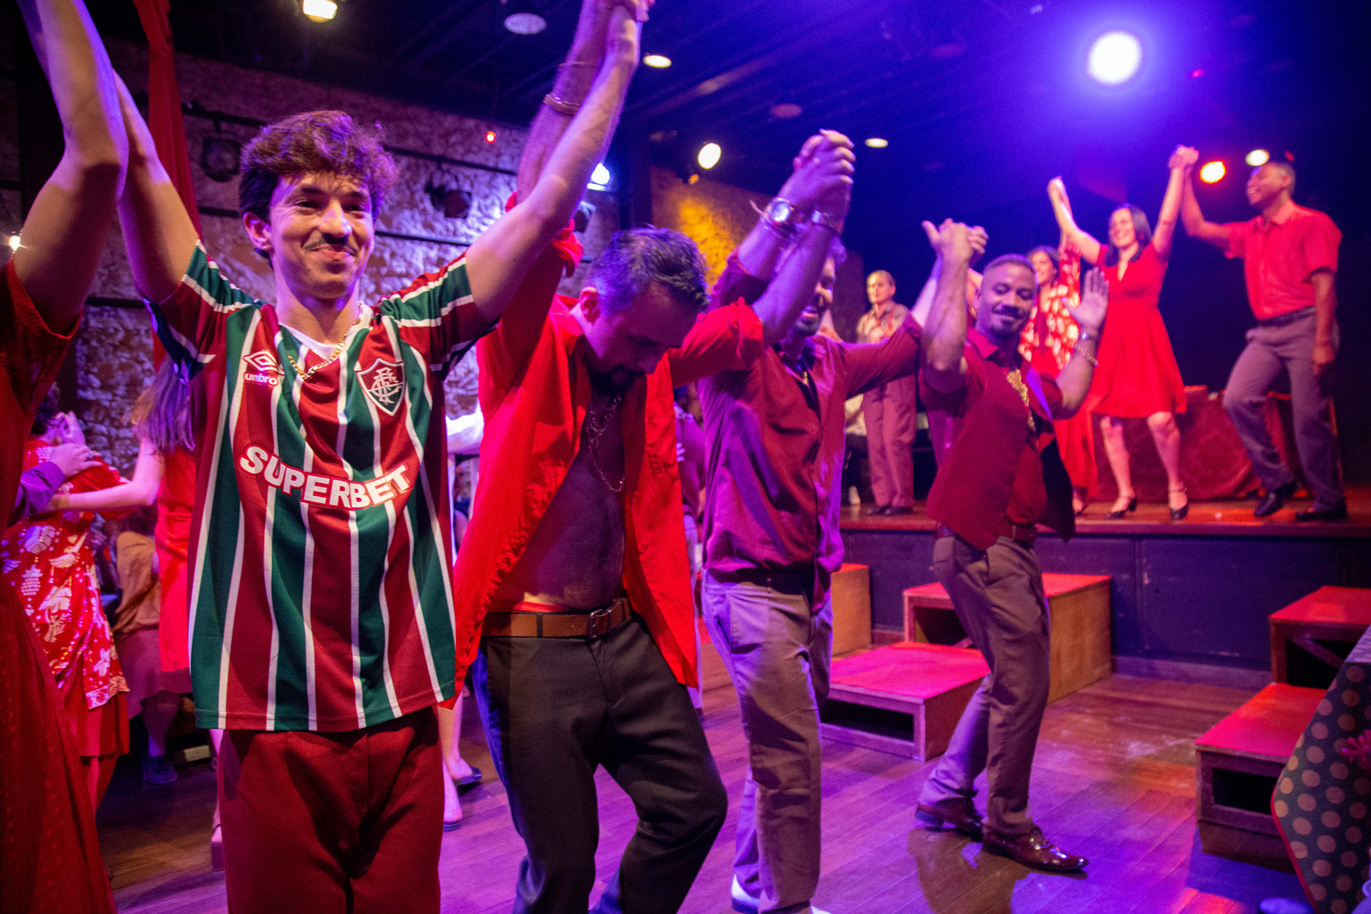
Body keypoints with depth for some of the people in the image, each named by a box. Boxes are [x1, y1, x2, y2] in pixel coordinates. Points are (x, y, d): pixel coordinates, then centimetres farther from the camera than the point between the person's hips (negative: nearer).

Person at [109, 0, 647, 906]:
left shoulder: (414, 334, 2)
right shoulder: (224, 336, 0)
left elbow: (547, 205, -1)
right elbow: (132, 167, -8)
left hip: (406, 717, 2)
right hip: (271, 726, -1)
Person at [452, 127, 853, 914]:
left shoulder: (657, 354, 6)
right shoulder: (531, 342, -9)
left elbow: (767, 318, 9)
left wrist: (823, 212, 0)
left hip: (628, 635, 6)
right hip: (531, 647, -5)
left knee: (694, 805, 14)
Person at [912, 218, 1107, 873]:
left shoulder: (1023, 375, 17)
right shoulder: (970, 360, -12)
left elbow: (1067, 402, 31)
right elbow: (939, 363, -35)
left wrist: (1089, 334, 28)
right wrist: (953, 265, -28)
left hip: (1011, 545, 10)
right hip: (982, 546, -10)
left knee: (1009, 680, 20)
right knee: (1022, 684, -2)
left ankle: (945, 795, 33)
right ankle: (1009, 825, 17)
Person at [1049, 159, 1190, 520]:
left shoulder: (1154, 254, 5)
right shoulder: (1105, 259, 14)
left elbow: (1167, 219, -9)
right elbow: (1071, 231, 21)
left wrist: (1178, 172, -11)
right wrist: (1057, 198, 28)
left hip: (1146, 344, -4)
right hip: (1110, 346, 4)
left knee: (1160, 420, -13)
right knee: (1108, 424, 0)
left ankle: (1176, 488, 6)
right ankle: (1125, 494, 12)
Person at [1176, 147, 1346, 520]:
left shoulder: (1312, 222, -1)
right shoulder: (1250, 233, 19)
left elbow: (1324, 284, -9)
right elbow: (1196, 227, 18)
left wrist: (1323, 341, -17)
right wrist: (1185, 176, 14)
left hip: (1304, 325, -6)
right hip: (1266, 332, 6)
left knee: (1309, 416, -8)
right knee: (1237, 399, -10)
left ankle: (1330, 501, 3)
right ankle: (1276, 480, 2)